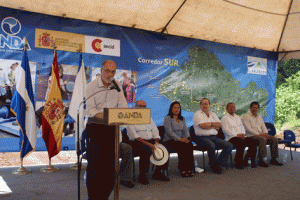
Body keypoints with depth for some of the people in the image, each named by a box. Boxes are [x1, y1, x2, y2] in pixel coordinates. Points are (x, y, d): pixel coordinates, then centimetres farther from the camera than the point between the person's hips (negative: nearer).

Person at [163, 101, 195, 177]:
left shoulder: (182, 119, 18)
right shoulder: (168, 118, -4)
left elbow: (185, 130, 12)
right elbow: (169, 132, -14)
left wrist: (187, 138, -10)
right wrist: (179, 139, -23)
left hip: (181, 140, 6)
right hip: (169, 140, -5)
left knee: (190, 145, -25)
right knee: (182, 147, -32)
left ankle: (189, 168, -23)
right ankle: (183, 170, -23)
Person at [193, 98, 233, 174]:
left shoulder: (213, 114, 20)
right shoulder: (197, 114, 1)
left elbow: (220, 124, 7)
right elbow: (203, 126, -13)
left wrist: (210, 123, -8)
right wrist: (214, 125, 0)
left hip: (214, 137, 6)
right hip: (202, 137, -6)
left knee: (229, 145, -11)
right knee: (211, 145, -37)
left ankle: (217, 163, -7)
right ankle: (213, 165, -13)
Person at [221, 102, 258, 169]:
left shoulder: (238, 117, 27)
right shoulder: (224, 118, 4)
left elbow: (242, 127, 21)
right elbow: (226, 130, -8)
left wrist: (242, 134, -2)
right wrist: (237, 135, -15)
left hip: (241, 136, 7)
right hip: (231, 138, -7)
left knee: (253, 142, -18)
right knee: (241, 143, -35)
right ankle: (239, 163, -19)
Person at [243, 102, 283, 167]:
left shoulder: (259, 117, 22)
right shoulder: (246, 116, -2)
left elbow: (264, 127, 18)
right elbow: (248, 129, -13)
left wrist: (265, 134, -6)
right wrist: (259, 134, -21)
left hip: (261, 135, 7)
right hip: (251, 135, -7)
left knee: (274, 139, -12)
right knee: (263, 139, -35)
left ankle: (273, 159, -8)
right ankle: (260, 160, -32)